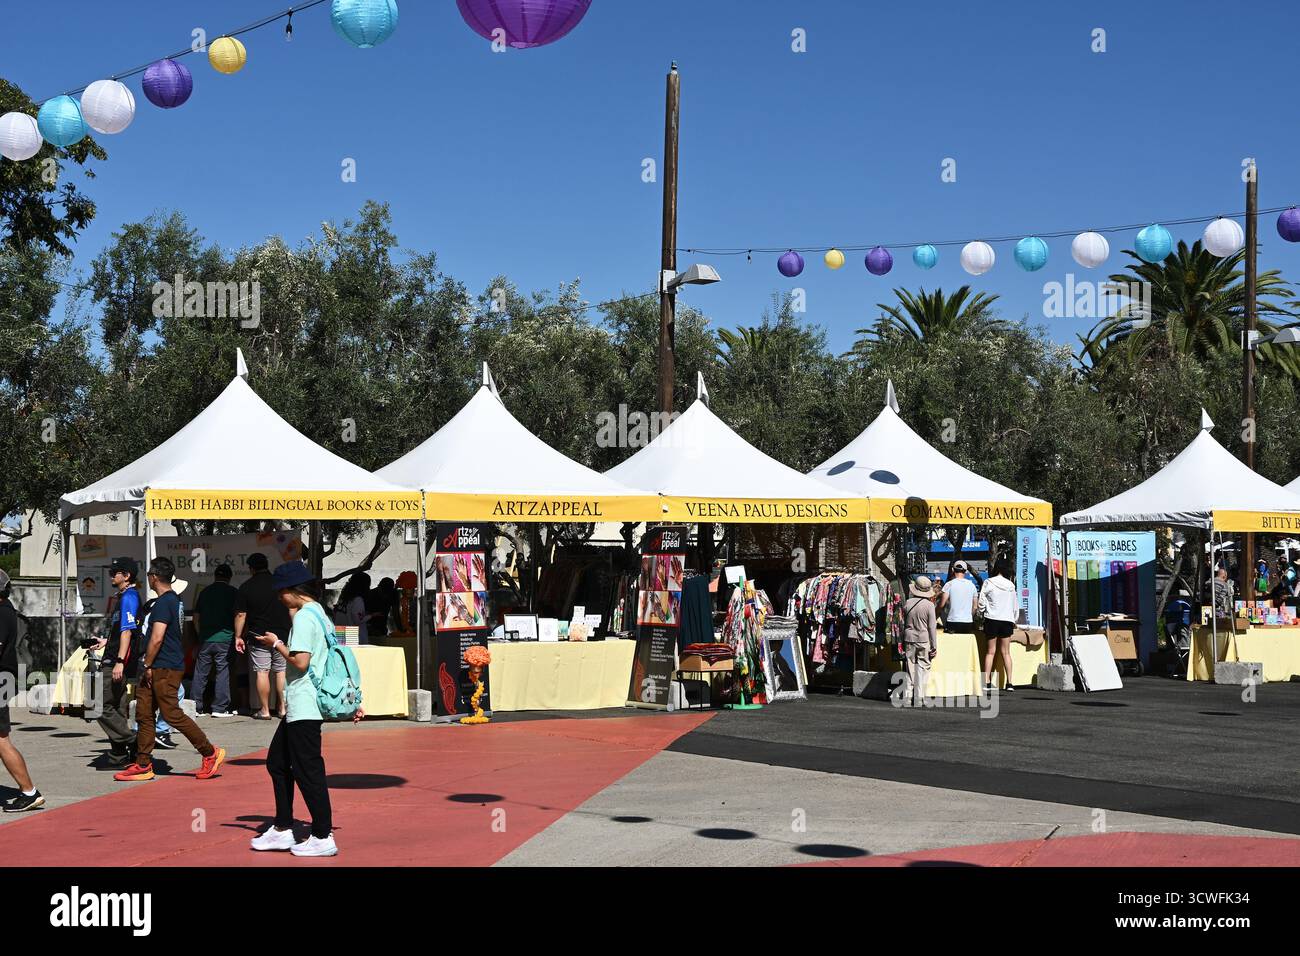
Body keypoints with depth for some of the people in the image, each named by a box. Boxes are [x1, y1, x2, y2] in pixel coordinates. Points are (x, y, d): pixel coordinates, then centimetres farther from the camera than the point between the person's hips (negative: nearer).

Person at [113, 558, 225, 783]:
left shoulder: (163, 603, -16)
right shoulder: (174, 600, 16)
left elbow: (156, 639, -22)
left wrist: (147, 665, -13)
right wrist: (148, 665, 24)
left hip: (164, 669, -10)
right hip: (159, 668, 10)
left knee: (172, 714, -7)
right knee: (144, 713, 9)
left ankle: (210, 753, 1)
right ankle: (143, 765, 11)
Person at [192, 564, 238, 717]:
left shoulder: (205, 591, 10)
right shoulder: (233, 593, -1)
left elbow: (196, 617, 13)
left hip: (205, 639, 3)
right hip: (225, 639, -3)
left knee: (200, 673, 8)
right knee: (223, 672, 1)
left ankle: (195, 707, 10)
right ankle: (219, 708, -1)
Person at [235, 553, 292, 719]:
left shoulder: (246, 587, -4)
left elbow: (241, 614, -4)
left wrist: (238, 636, 4)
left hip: (258, 636, -2)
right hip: (282, 634, 2)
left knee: (262, 672, 1)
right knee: (281, 671, 9)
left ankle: (265, 710, 2)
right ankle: (282, 707, 11)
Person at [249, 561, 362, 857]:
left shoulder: (304, 616, -14)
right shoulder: (320, 615, 16)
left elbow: (301, 661, -23)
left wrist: (276, 644, -7)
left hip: (304, 708, -10)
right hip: (299, 708, 10)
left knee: (308, 771, -4)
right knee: (277, 762, 18)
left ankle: (323, 837, 2)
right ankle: (282, 830, 25)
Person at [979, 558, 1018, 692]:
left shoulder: (988, 583, -6)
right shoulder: (1010, 585, 4)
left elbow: (981, 603, -5)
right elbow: (1015, 605, 10)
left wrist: (983, 612, 14)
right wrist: (1013, 620, 23)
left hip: (992, 619, -2)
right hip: (1007, 620, 2)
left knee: (990, 651, 3)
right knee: (1006, 652, 7)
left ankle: (987, 682, -3)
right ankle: (1009, 683, 1)